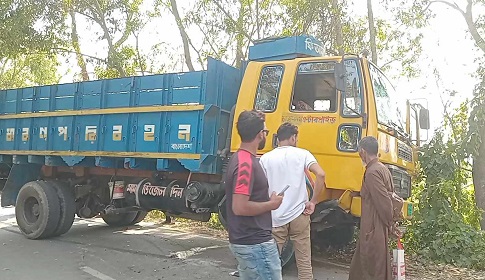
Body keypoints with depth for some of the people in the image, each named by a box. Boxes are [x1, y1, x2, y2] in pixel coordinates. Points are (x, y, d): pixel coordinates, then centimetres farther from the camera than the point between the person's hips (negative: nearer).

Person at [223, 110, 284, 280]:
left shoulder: (240, 158, 10)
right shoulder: (246, 163, -22)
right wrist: (271, 204, -15)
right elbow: (240, 207, -27)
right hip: (255, 244, -10)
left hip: (246, 240, 10)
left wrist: (267, 200, 13)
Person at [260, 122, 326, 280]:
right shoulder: (302, 154, 0)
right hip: (299, 215, 0)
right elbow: (321, 174, -15)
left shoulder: (266, 158, 2)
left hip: (275, 218, 1)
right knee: (304, 262, 10)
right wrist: (313, 202, -7)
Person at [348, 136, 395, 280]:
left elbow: (384, 201, -21)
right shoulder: (383, 168, 10)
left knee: (373, 268, 2)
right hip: (379, 226, 9)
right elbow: (387, 196, 13)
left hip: (374, 229, -9)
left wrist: (389, 223, -9)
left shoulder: (372, 172, -18)